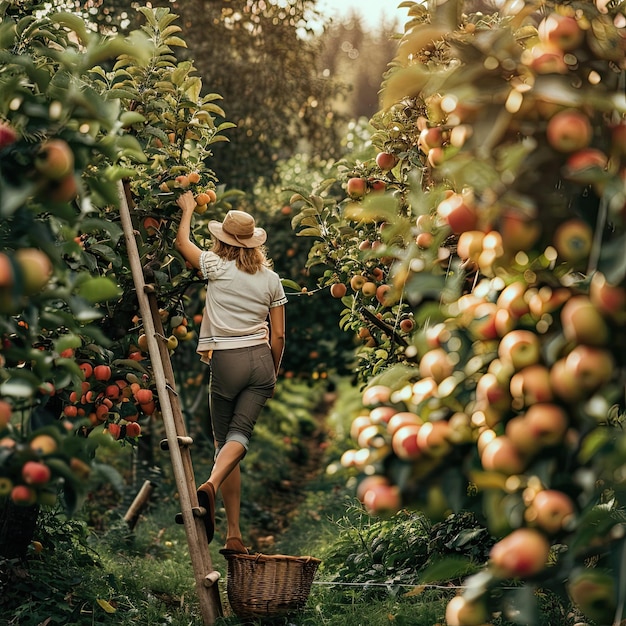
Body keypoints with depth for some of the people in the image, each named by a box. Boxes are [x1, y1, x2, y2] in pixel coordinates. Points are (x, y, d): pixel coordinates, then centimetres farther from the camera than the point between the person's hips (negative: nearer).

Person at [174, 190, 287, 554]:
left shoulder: (217, 268, -2)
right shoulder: (271, 279, 7)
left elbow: (183, 243, 17)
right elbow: (278, 336, 8)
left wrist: (187, 210, 32)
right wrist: (274, 373, 21)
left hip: (226, 361, -2)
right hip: (261, 361, 2)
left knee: (225, 439, 5)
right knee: (240, 434, -3)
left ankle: (234, 533, -2)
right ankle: (212, 485, -36)